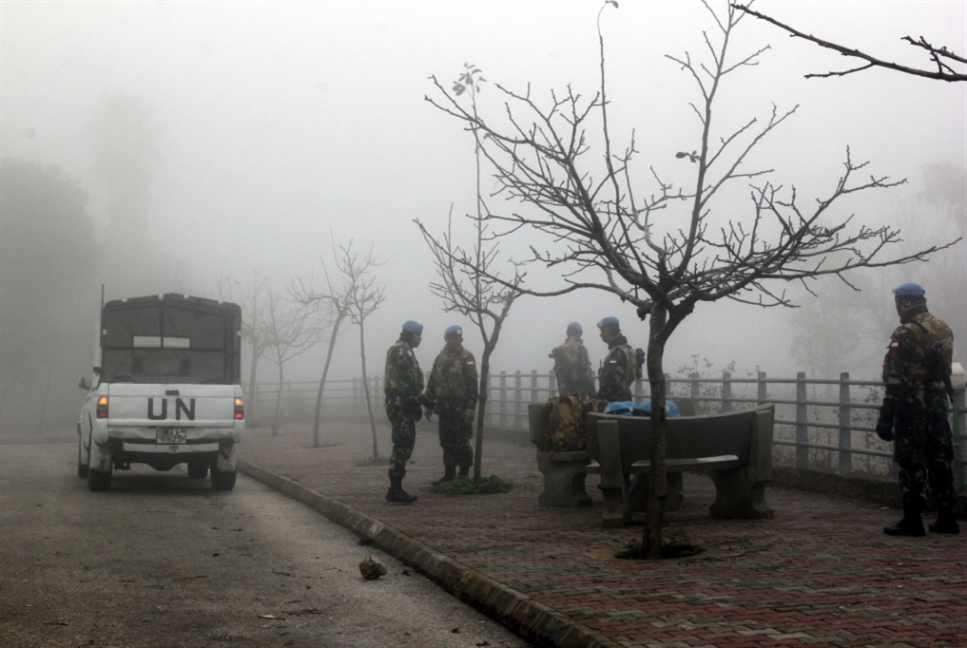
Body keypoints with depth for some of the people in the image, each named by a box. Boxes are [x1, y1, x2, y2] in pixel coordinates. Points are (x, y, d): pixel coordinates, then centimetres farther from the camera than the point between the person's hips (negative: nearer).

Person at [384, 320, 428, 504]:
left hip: (402, 404, 11)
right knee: (403, 445, -12)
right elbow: (407, 380, -19)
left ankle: (395, 488, 13)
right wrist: (419, 399, -18)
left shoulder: (404, 351, 23)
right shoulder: (400, 350, -10)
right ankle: (395, 489, -12)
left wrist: (420, 400, 14)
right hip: (400, 404, -11)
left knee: (404, 445, 11)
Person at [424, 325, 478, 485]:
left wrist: (471, 407, -19)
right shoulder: (440, 358, 14)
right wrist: (429, 404, 13)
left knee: (462, 442, -2)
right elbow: (432, 383, 17)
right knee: (447, 442, 9)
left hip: (461, 407, -6)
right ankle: (449, 475, 17)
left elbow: (472, 384, -12)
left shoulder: (467, 358, -5)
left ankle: (464, 476, 5)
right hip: (444, 406, 6)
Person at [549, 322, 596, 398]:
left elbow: (558, 372, 8)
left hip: (565, 393, 6)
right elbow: (586, 372, -11)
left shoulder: (559, 350, 9)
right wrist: (591, 393, -7)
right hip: (579, 392, -6)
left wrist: (562, 392, 13)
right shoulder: (580, 349, -8)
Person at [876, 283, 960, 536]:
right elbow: (945, 369, 16)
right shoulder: (943, 329, 10)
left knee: (912, 462, -3)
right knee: (939, 459, 11)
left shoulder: (905, 334, -15)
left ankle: (912, 520, -1)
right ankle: (946, 518, 15)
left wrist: (886, 415, -15)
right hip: (938, 404, 8)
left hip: (912, 406, -7)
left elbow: (897, 379, -18)